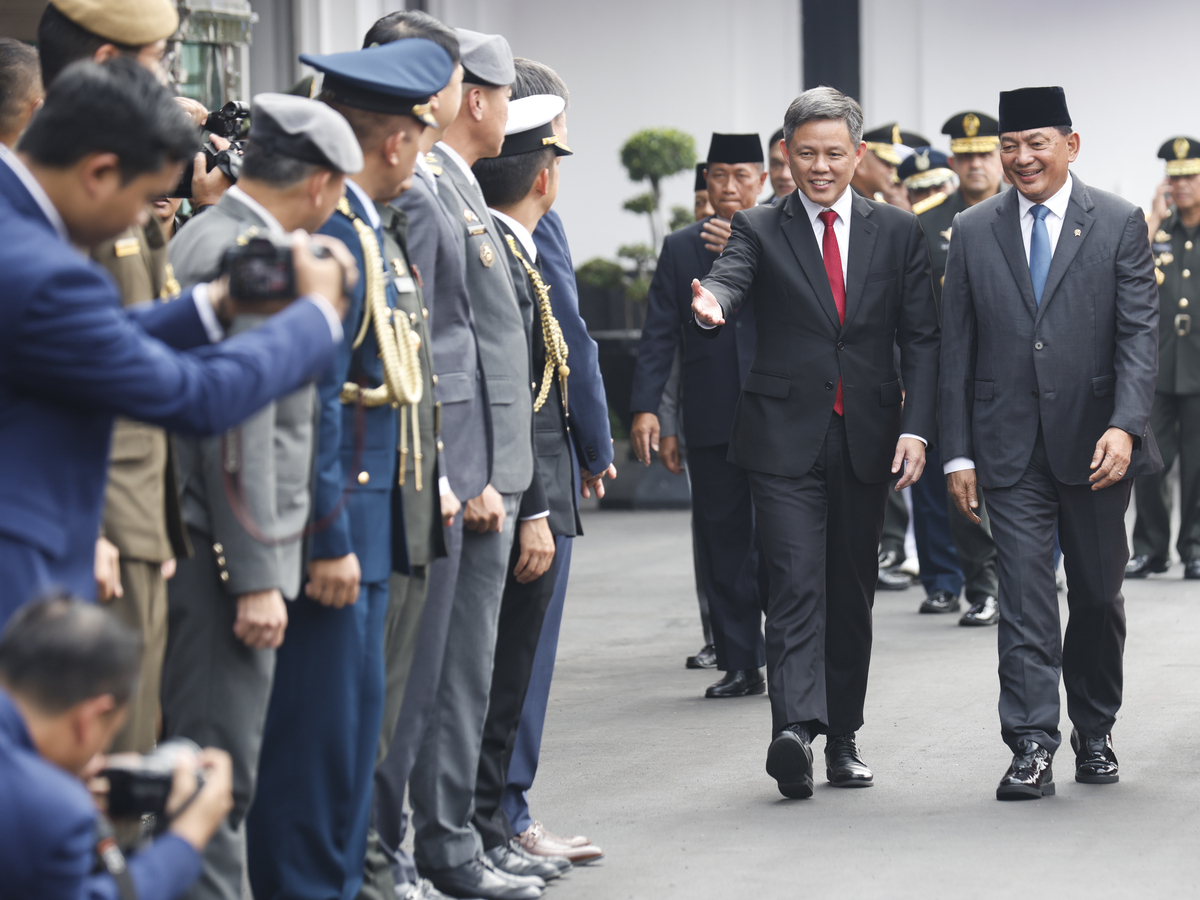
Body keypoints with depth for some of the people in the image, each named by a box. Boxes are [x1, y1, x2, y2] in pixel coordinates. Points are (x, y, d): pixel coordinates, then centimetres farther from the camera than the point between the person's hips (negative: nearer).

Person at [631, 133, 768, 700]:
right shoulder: (681, 248, 10)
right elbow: (659, 334, 6)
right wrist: (644, 407, -2)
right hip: (710, 422, 2)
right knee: (722, 542, 5)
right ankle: (740, 664, 11)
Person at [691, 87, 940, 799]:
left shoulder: (899, 233, 8)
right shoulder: (760, 231, 3)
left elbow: (921, 338, 6)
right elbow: (732, 278, -17)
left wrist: (917, 427, -5)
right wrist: (711, 303, -42)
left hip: (868, 439, 3)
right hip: (786, 439, -3)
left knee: (852, 593, 10)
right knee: (798, 584, -14)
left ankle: (842, 736, 20)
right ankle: (796, 728, -25)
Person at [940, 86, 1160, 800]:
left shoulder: (1119, 224, 0)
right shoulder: (974, 232, 6)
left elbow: (1140, 333, -7)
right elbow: (958, 348, 7)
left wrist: (1124, 425, -20)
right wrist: (958, 451, 1)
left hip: (1094, 446, 0)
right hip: (1012, 447, 0)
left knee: (1099, 595, 11)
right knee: (1025, 599, -7)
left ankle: (1095, 733, 27)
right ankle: (1033, 748, -8)